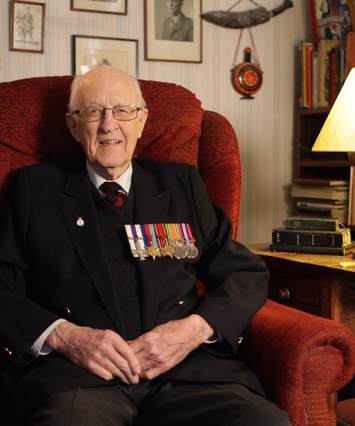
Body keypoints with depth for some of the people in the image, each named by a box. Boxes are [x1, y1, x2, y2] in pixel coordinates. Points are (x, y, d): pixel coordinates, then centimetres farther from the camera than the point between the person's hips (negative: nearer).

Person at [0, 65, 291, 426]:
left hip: (188, 369, 2)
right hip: (80, 377, -2)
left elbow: (247, 274, 14)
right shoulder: (35, 189, 15)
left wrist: (196, 328, -6)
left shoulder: (182, 184, 18)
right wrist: (62, 335, -11)